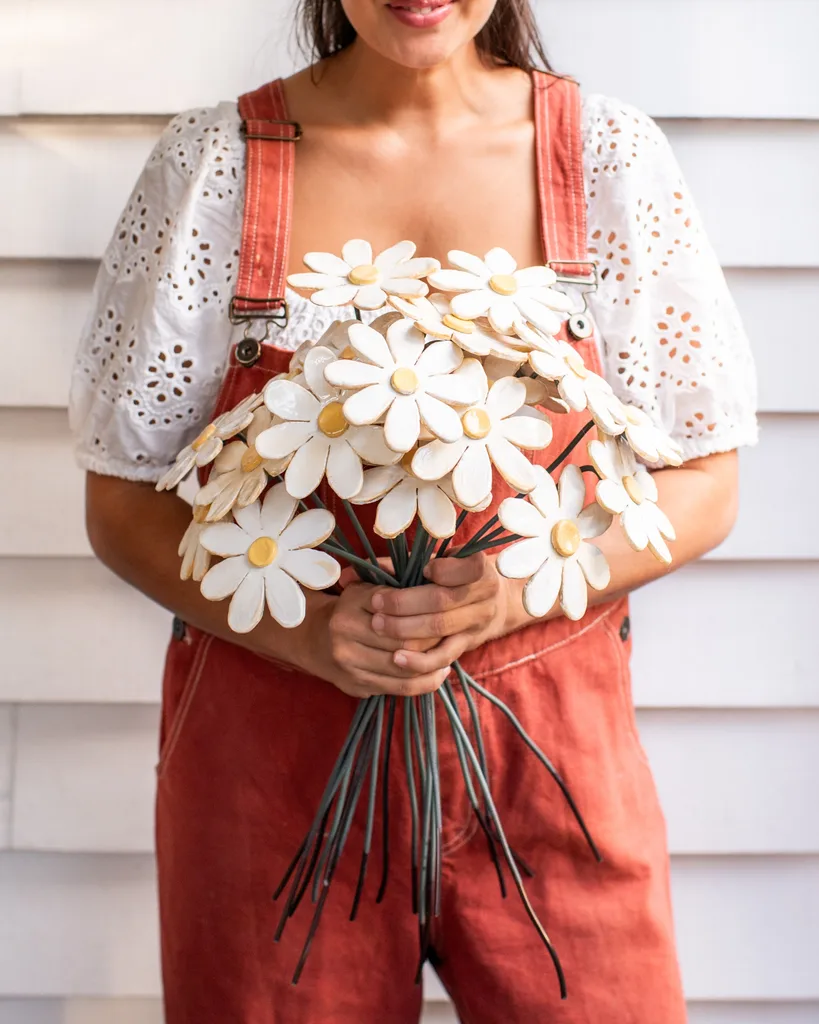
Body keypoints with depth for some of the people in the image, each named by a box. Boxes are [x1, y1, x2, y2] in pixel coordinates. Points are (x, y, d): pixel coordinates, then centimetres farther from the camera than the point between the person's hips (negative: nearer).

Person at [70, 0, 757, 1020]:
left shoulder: (612, 153, -1)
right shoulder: (211, 160, -3)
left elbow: (703, 485, 1)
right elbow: (123, 505, 0)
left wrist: (520, 590, -17)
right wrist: (308, 628, -17)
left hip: (551, 740, 1)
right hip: (269, 743, 0)